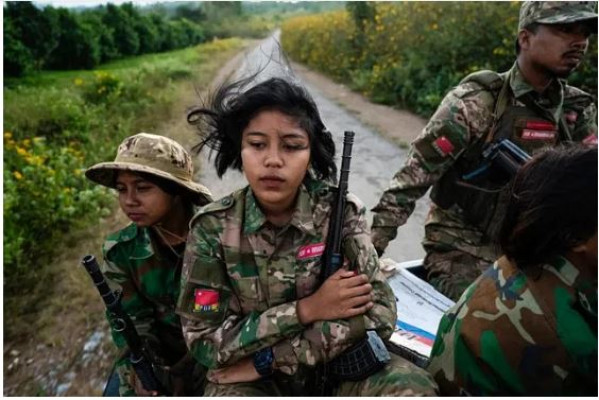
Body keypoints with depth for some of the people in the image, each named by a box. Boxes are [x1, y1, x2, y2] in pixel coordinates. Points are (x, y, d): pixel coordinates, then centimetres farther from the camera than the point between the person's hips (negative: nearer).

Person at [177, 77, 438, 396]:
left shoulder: (340, 211, -12)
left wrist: (265, 360, -20)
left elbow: (378, 314, -17)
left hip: (338, 364, 2)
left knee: (413, 387, -24)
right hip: (248, 379, -1)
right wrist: (306, 309, -21)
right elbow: (204, 340, -12)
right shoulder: (212, 227, -12)